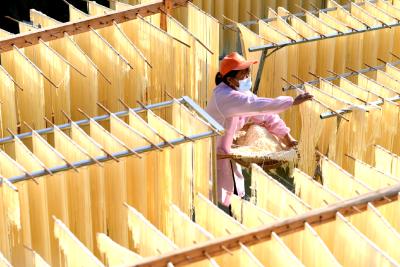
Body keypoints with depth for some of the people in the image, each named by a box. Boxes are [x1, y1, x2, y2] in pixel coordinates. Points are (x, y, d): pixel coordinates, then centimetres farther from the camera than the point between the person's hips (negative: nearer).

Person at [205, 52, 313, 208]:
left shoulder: (242, 92, 0)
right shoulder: (225, 96, -29)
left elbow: (266, 116, 7)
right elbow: (259, 106, -38)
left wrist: (287, 138, 8)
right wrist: (293, 101, -35)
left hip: (224, 152, 9)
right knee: (218, 202, -2)